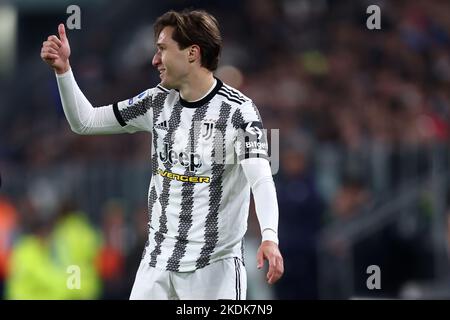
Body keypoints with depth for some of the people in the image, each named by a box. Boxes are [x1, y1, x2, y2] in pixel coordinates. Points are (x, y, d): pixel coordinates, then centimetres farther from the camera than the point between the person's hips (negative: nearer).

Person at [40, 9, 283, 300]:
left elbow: (262, 180, -23)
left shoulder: (238, 110, -11)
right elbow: (85, 121, 14)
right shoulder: (157, 102, 7)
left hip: (215, 264, -5)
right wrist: (63, 69, 2)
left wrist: (270, 237, -39)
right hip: (157, 260, 5)